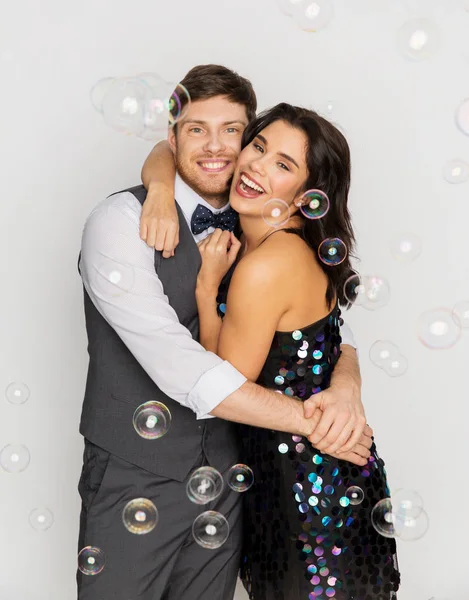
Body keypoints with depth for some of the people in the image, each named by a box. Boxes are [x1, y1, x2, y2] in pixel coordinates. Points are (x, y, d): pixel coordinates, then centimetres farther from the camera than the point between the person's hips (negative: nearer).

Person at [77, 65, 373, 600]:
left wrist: (346, 385, -16)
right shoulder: (122, 220, -13)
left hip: (225, 475, 5)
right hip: (135, 478, -4)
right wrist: (308, 420, -21)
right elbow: (175, 364, -24)